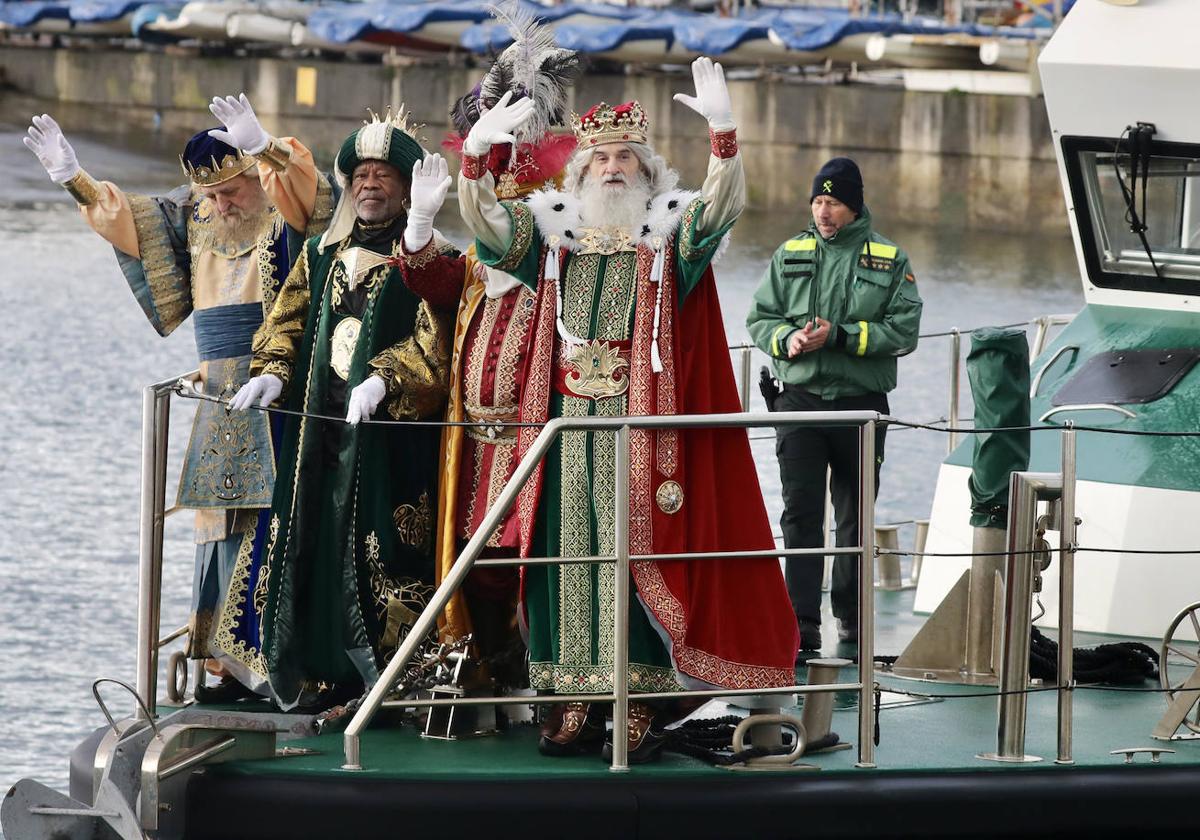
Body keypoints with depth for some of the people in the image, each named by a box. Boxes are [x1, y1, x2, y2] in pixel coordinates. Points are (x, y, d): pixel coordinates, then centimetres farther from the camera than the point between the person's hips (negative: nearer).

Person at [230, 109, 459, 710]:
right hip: (321, 429, 5)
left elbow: (433, 339, -10)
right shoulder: (322, 255, 18)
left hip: (389, 429, -5)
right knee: (318, 543, 2)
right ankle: (326, 677, 7)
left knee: (385, 549, -9)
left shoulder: (424, 258, 0)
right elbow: (287, 323, 16)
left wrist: (384, 378, -25)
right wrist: (271, 373, -3)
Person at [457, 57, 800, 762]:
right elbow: (483, 220, 3)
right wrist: (475, 152, -15)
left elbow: (724, 203, -11)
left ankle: (641, 704, -5)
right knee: (569, 550, 1)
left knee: (638, 552, -6)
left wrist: (725, 130, -29)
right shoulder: (553, 234, 13)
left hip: (642, 425, -3)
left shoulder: (670, 235, 5)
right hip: (568, 425, 3)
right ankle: (578, 704, 4)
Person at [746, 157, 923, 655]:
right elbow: (760, 318, 10)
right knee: (800, 513, -9)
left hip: (861, 403, -1)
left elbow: (904, 331, -6)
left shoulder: (889, 260, 2)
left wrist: (840, 336, -16)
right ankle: (802, 623, -12)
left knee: (855, 516, 10)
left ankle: (852, 617, 23)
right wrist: (787, 340, -12)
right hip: (800, 399, 1)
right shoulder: (791, 255, 9)